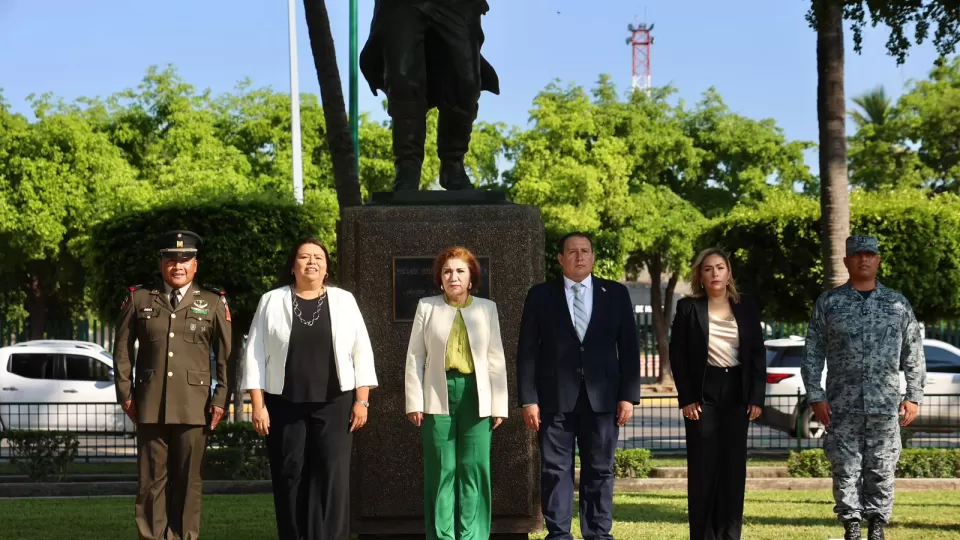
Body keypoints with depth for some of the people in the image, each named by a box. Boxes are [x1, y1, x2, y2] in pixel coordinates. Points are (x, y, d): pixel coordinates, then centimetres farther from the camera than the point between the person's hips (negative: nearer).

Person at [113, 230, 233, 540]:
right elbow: (122, 349, 10)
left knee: (188, 478, 3)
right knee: (152, 479, 1)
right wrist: (126, 394, 4)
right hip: (150, 405, 0)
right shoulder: (139, 300, 9)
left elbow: (225, 355, 6)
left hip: (194, 406, 0)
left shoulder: (214, 303, 8)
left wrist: (221, 398, -1)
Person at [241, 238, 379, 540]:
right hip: (285, 405, 0)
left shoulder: (344, 301, 7)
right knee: (289, 478, 2)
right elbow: (255, 355, 3)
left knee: (332, 478, -6)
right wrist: (258, 404, -4)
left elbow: (361, 353, 6)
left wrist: (361, 400, -2)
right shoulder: (272, 302, 5)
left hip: (333, 404, 0)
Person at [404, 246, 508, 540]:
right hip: (439, 395, 0)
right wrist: (414, 402, -2)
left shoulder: (487, 308, 6)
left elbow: (496, 359, 6)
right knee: (441, 469, 2)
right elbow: (415, 357, 4)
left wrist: (498, 404, 2)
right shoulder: (427, 307, 4)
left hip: (475, 395, 1)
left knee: (474, 468, 0)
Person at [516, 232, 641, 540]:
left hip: (602, 398, 1)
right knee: (555, 470, 0)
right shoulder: (540, 295, 5)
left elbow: (629, 348, 7)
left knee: (600, 470, 3)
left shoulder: (616, 294, 8)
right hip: (555, 398, -1)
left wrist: (629, 395, -1)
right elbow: (527, 351, 2)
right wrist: (528, 399, -5)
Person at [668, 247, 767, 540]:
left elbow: (758, 354, 6)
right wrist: (686, 398, -8)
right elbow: (677, 355, -1)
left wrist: (757, 397, -2)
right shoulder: (688, 308, 0)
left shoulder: (747, 307, 6)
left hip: (737, 393, 2)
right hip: (703, 393, -2)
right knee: (702, 466, -2)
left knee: (734, 465, 3)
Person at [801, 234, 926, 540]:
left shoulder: (898, 304, 9)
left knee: (882, 470, 1)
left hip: (885, 404, 0)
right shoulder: (828, 304, 7)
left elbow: (914, 355, 10)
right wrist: (815, 396, -2)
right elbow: (812, 354, 6)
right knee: (845, 469, -1)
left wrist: (914, 397, 3)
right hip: (842, 406, 0)